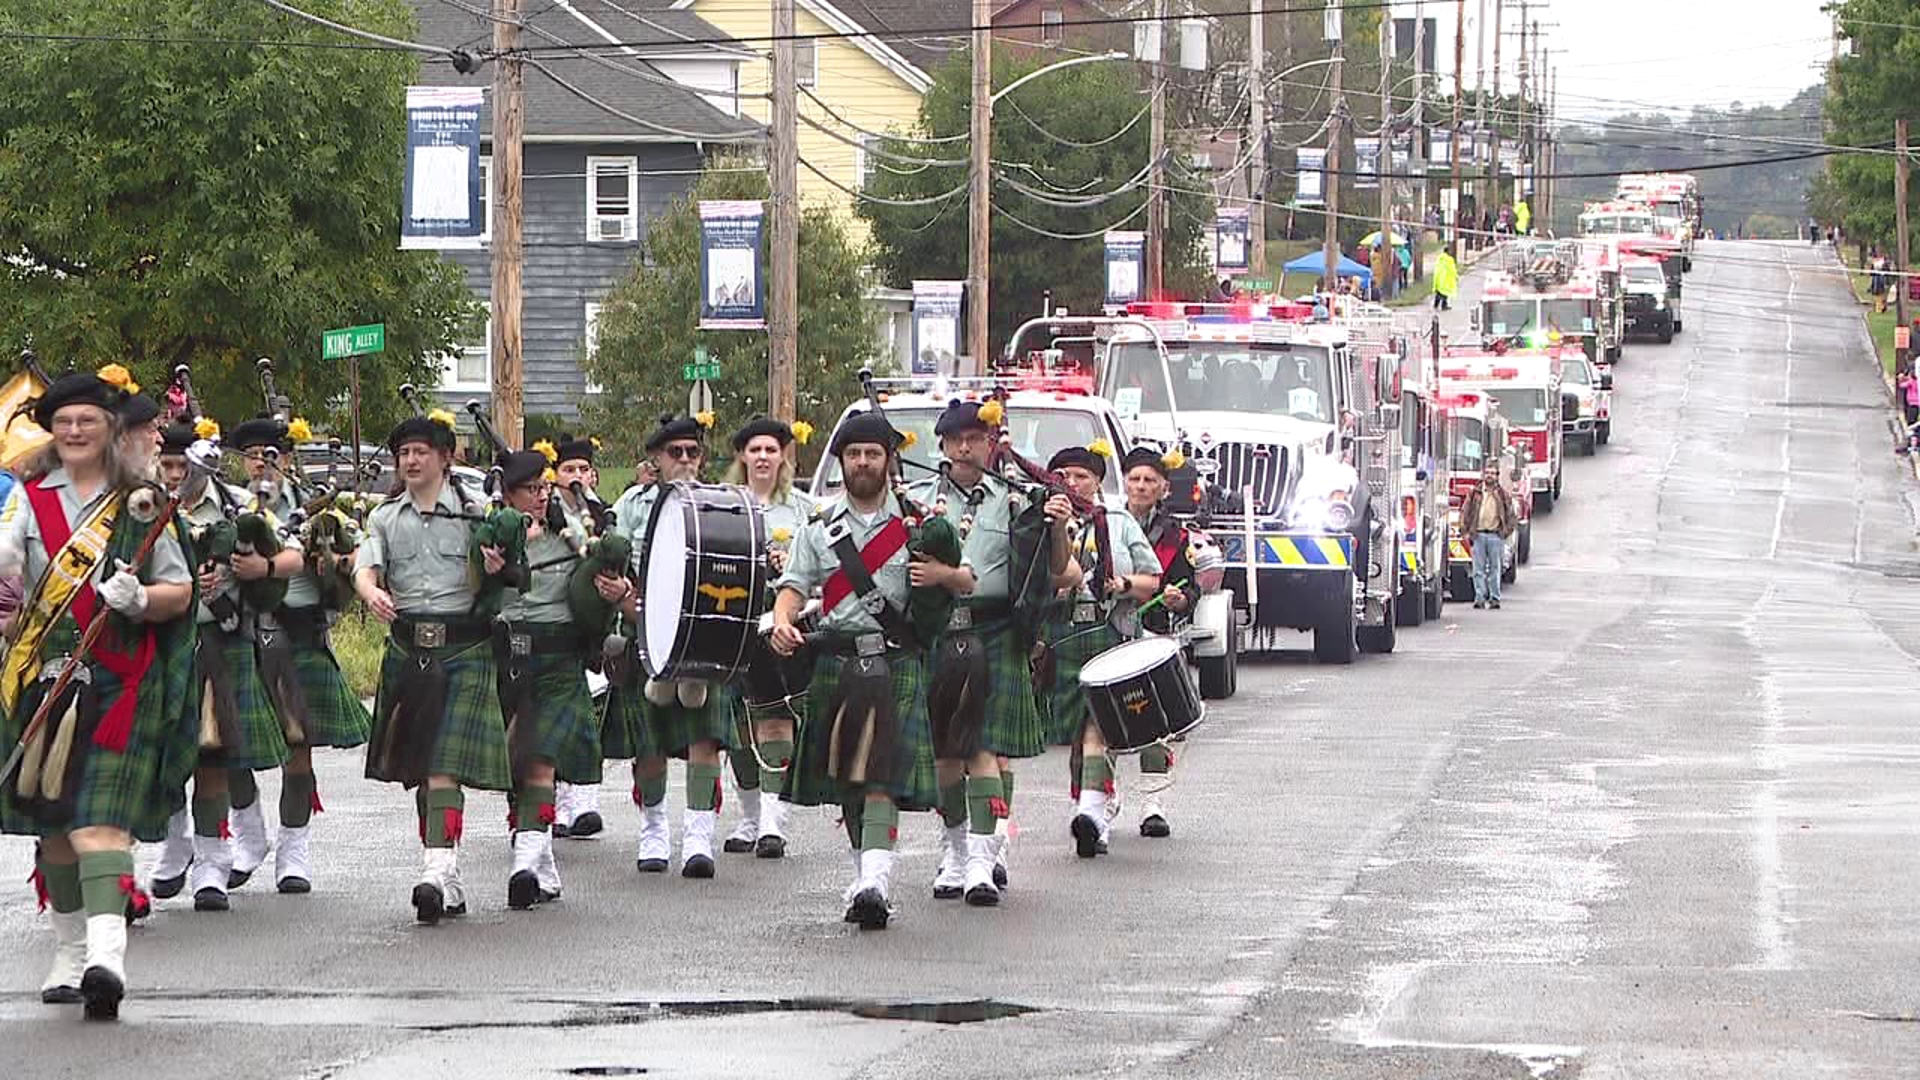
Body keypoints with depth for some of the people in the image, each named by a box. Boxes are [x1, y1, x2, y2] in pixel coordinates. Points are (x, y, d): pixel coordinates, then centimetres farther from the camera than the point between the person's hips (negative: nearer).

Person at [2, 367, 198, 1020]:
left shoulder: (142, 506, 7)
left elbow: (180, 592, 7)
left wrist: (140, 599, -15)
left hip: (116, 681, -3)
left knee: (100, 814, -16)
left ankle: (106, 953, -27)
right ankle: (69, 951, 22)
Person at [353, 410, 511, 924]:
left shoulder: (472, 515, 4)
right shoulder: (385, 519, 12)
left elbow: (487, 586, 7)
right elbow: (365, 569, -3)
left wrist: (494, 568, -17)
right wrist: (372, 593, -26)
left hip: (462, 653, -4)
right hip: (406, 650, 4)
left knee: (444, 766, -15)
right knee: (416, 769, 7)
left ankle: (436, 874, -23)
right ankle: (450, 881, 16)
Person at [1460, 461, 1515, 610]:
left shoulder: (1502, 494, 8)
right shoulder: (1474, 493, 8)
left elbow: (1510, 514, 13)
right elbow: (1465, 511, 11)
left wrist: (1507, 530, 4)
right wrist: (1466, 528, 2)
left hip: (1496, 535, 0)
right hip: (1478, 535, 0)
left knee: (1495, 569, 2)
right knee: (1479, 569, -3)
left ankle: (1495, 598, 6)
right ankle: (1479, 597, -2)